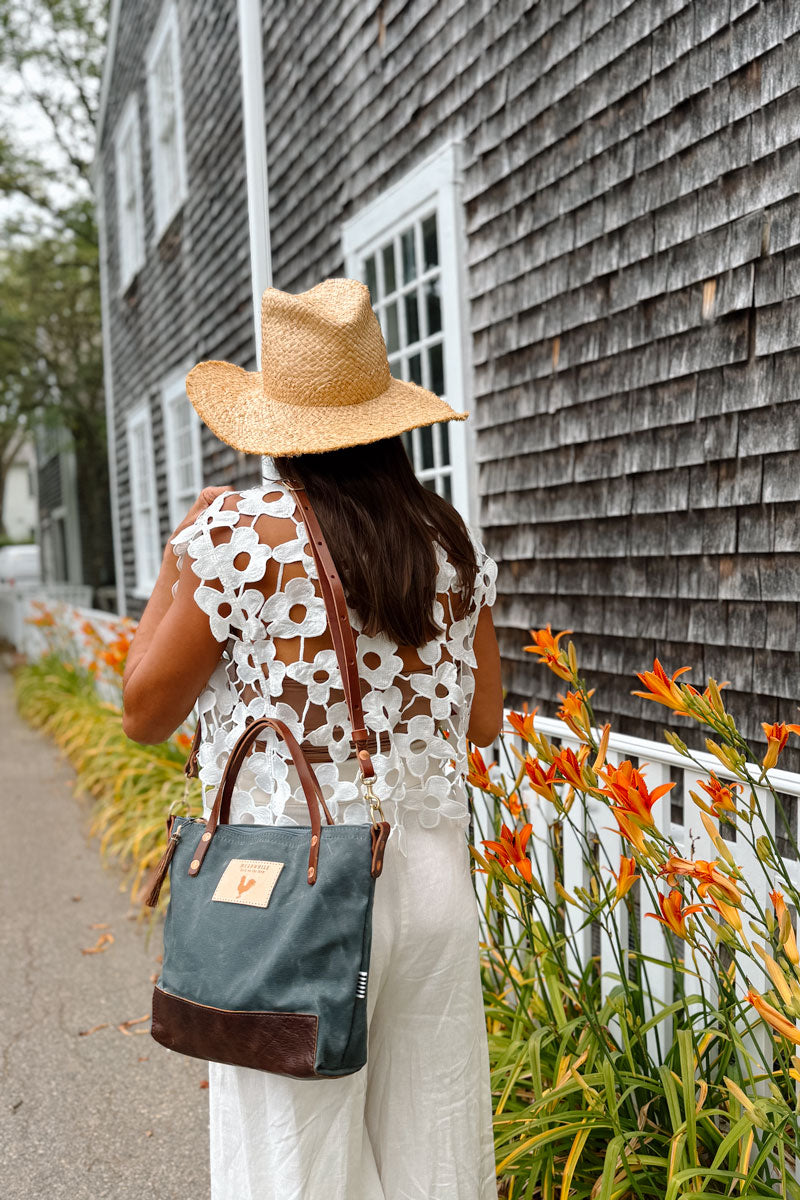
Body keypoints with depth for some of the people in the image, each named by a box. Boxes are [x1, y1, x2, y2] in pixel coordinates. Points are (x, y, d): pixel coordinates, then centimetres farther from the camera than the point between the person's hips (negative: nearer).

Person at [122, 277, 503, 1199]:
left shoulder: (239, 532, -11)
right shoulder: (452, 540, 3)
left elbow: (144, 711, -4)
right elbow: (483, 719, 10)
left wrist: (176, 560, 5)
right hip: (436, 872, 5)